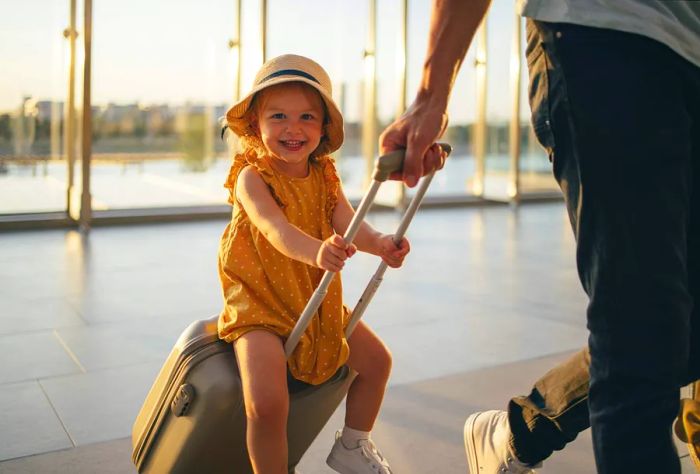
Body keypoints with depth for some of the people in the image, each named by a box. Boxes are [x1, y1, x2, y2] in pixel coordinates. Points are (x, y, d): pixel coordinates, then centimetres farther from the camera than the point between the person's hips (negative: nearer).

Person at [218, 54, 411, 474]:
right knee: (267, 402, -24)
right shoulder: (251, 177, -16)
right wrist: (315, 251, -56)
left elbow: (348, 225, -12)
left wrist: (379, 243, -36)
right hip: (260, 304, -6)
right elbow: (274, 228, -34)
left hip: (318, 301, 6)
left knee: (377, 361, 12)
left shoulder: (325, 175, 1)